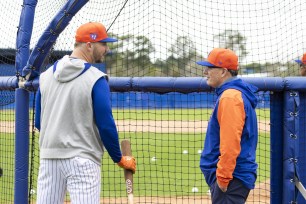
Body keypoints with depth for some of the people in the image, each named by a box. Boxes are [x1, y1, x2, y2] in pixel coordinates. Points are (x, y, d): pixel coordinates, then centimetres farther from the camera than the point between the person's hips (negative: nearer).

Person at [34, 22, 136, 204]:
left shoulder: (47, 75, 9)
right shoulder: (96, 79, -9)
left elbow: (39, 122, 14)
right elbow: (106, 125, -9)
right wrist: (120, 159, 2)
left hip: (48, 157, 6)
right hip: (82, 159, -6)